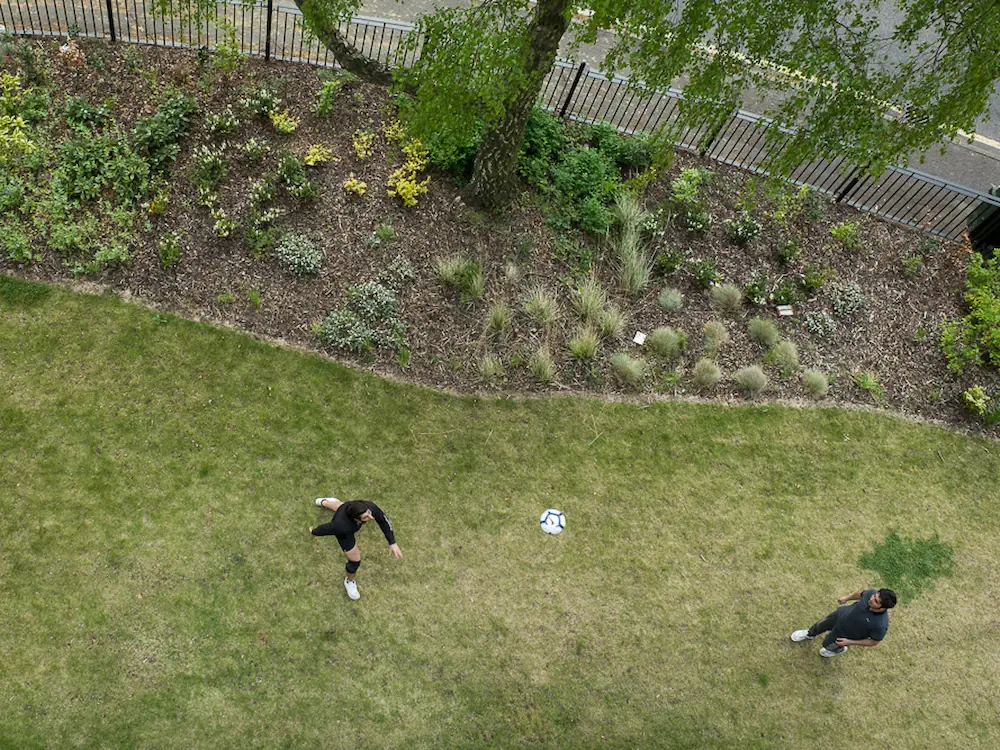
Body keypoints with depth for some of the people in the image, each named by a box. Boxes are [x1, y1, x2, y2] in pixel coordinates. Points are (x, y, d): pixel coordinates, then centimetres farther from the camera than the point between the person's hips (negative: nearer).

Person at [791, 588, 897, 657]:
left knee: (827, 644, 25)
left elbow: (874, 642, -22)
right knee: (820, 626, 30)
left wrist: (849, 642, -19)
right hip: (841, 614, 4)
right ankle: (810, 634, 65)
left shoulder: (881, 625, -42)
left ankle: (839, 649, 61)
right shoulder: (872, 593, -32)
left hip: (847, 635, -4)